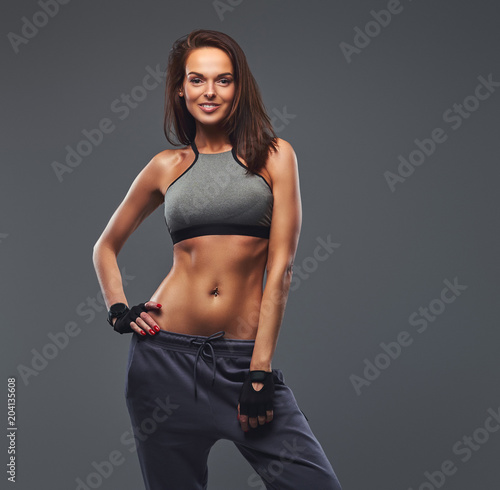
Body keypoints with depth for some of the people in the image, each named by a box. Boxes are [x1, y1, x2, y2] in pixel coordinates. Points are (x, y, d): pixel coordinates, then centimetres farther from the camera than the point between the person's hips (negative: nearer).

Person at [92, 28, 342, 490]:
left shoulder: (274, 155, 3)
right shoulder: (167, 166, 9)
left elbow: (280, 268, -3)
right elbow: (106, 246, 22)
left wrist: (259, 374, -9)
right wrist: (119, 310, 4)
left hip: (244, 353, -1)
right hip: (167, 352, 2)